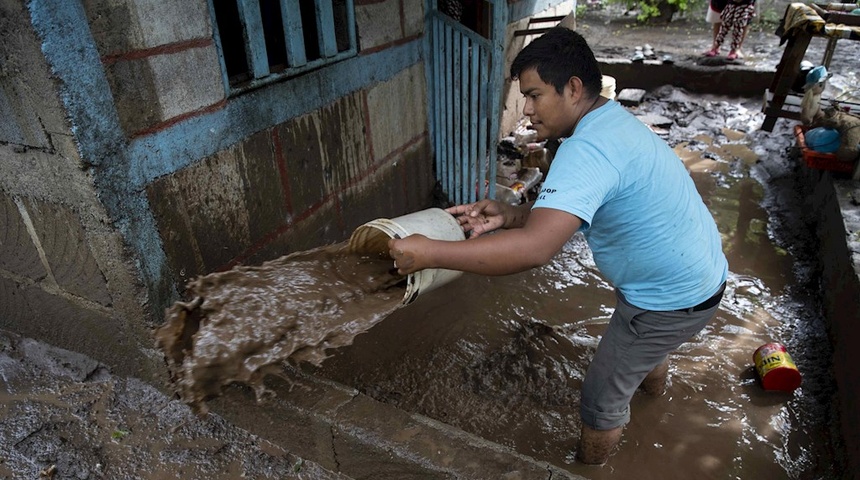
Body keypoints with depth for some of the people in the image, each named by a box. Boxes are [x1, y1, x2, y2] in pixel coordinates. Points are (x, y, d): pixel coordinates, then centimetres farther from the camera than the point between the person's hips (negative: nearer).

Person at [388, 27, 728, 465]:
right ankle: (652, 383, 73)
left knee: (602, 399, 6)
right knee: (646, 339, 39)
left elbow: (535, 248, -47)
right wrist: (508, 215, -14)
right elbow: (561, 212, 3)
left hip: (673, 297, -10)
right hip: (697, 273, 10)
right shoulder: (611, 122, 0)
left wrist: (427, 253, -42)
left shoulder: (588, 149, -34)